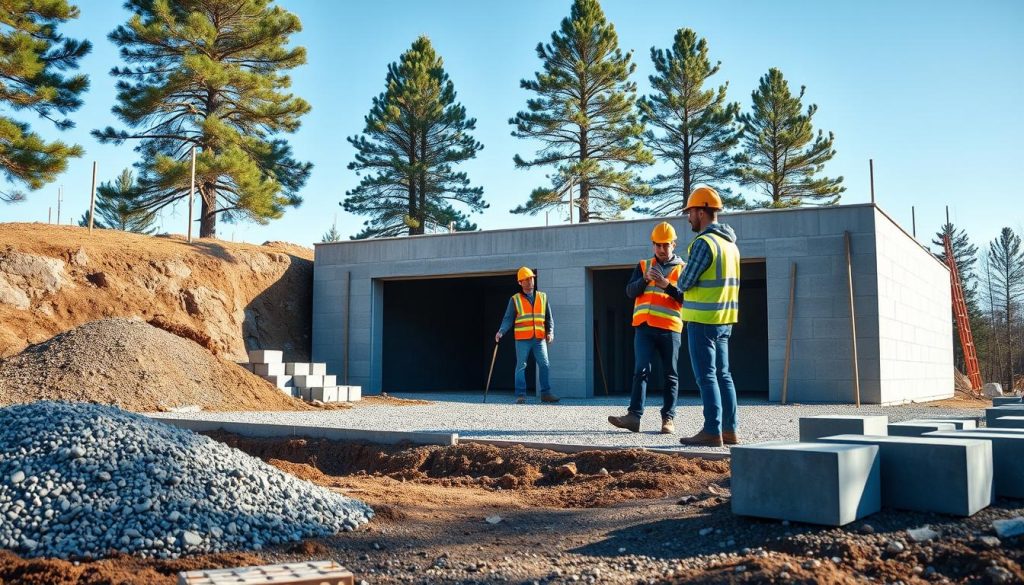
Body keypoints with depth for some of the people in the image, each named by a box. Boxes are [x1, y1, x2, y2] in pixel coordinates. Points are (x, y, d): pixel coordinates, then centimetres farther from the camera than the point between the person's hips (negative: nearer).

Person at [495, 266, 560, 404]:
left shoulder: (542, 297, 13)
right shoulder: (515, 299, 5)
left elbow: (549, 318, 15)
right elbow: (508, 319, 2)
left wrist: (550, 332, 0)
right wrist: (501, 331, -15)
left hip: (539, 338, 3)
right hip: (522, 339, -2)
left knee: (544, 365, 0)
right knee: (521, 366, -2)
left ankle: (546, 393, 8)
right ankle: (520, 395, 1)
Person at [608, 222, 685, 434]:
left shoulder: (682, 269, 8)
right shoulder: (643, 265, 14)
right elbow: (630, 291, 4)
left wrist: (667, 285, -15)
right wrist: (645, 279, -13)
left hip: (669, 329, -1)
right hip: (644, 327, 1)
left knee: (670, 375, 3)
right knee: (641, 371, -7)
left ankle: (668, 418, 7)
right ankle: (634, 415, -12)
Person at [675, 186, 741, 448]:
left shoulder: (704, 242, -15)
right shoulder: (730, 243, 14)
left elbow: (685, 283, -14)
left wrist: (680, 284, 7)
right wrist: (694, 283, 10)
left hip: (703, 319, -9)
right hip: (724, 318, 9)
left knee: (706, 376, -5)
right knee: (722, 374, 12)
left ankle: (712, 431, -4)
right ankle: (729, 430, 14)